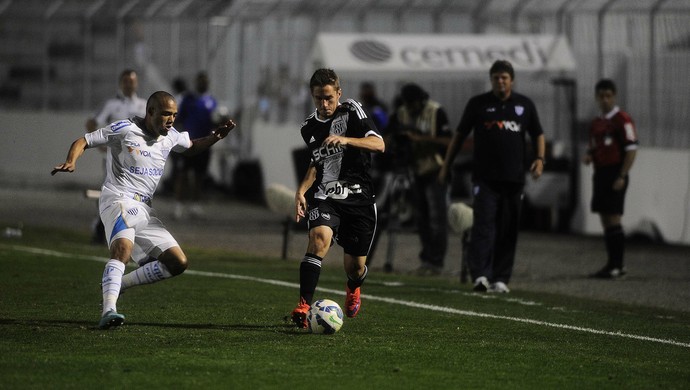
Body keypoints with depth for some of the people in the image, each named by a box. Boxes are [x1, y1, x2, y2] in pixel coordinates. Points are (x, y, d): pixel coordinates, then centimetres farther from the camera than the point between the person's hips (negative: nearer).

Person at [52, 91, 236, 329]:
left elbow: (192, 147, 33)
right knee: (123, 248, -36)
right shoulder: (125, 130, -7)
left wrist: (216, 137, 14)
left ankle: (118, 284, 9)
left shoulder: (170, 136, 13)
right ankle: (109, 310, -47)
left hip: (144, 209, 8)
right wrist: (71, 162, -24)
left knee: (178, 263, 2)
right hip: (118, 200, -8)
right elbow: (83, 142, -4)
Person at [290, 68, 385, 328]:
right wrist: (301, 191, 11)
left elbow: (378, 144, -19)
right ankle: (303, 307, -35)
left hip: (358, 197, -2)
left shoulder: (351, 111, -5)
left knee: (355, 267, 4)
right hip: (324, 197, 2)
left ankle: (353, 288, 45)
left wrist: (345, 140, -33)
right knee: (320, 237, -30)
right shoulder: (309, 128, 10)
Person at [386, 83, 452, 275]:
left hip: (436, 170, -5)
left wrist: (420, 138, -25)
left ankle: (436, 261, -9)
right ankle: (426, 259, 16)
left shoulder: (436, 112, -12)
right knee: (422, 217, 9)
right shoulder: (400, 114, 3)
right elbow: (388, 137, 4)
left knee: (437, 216, -10)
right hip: (416, 171, 5)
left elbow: (447, 141, -16)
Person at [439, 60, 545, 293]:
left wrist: (539, 159, 1)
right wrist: (446, 166, 8)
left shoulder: (524, 105, 10)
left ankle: (501, 279, 10)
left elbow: (538, 134, 18)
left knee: (508, 230, 4)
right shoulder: (478, 104, 6)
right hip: (485, 177, -2)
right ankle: (480, 275, -22)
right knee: (483, 226, -14)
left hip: (514, 178, 3)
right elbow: (460, 135, 11)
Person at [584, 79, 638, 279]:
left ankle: (616, 266, -9)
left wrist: (622, 177, -18)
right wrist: (589, 156, 2)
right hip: (600, 172, 8)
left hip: (615, 174, -8)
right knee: (606, 222, 9)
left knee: (613, 220, -10)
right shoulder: (596, 123, 16)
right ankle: (612, 265, 14)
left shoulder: (622, 120, -9)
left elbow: (631, 149, -13)